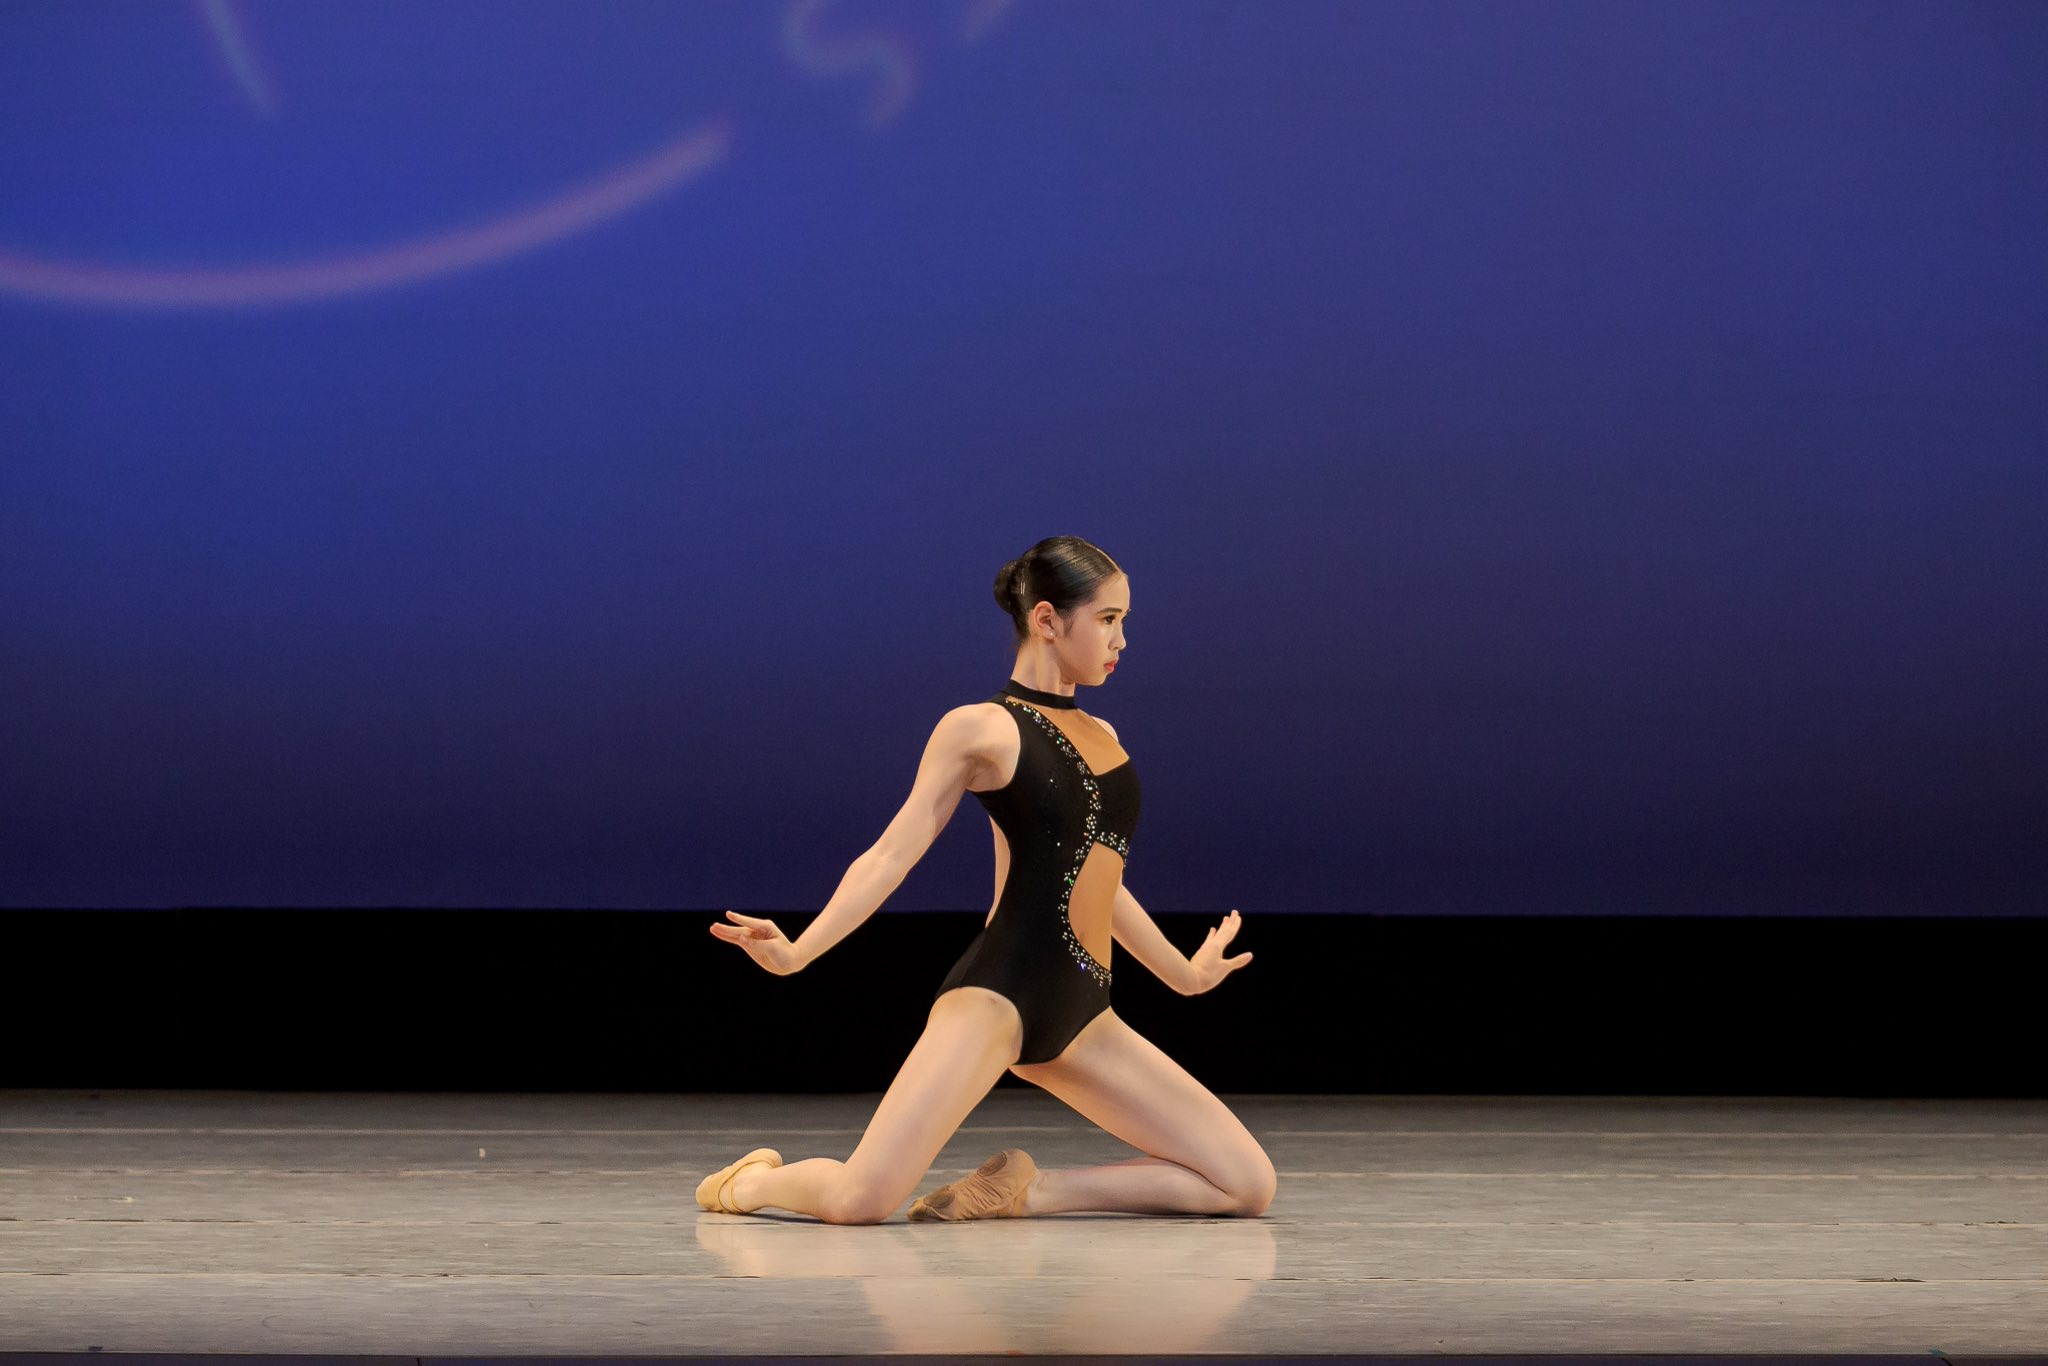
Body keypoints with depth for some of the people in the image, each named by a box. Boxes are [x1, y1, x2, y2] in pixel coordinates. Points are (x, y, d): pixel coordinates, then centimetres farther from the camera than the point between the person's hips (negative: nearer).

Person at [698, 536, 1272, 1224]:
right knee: (861, 1200, -23)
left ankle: (1026, 1189, 2)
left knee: (1247, 1185, -4)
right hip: (996, 994, -7)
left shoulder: (1102, 737, 19)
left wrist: (1184, 973, 43)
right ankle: (756, 1179, 12)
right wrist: (796, 952, -16)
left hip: (1082, 1018, 7)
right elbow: (893, 853, -4)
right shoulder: (980, 728, 1)